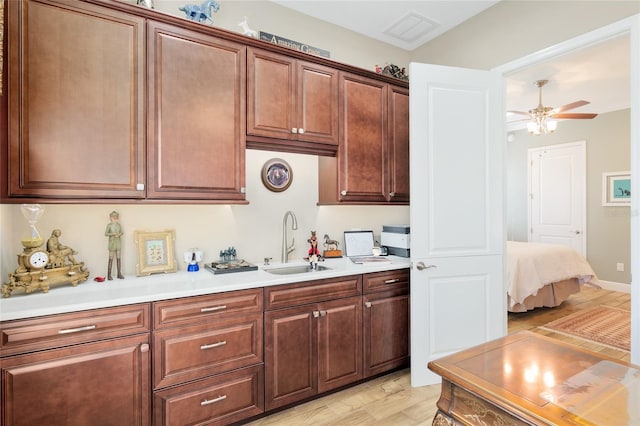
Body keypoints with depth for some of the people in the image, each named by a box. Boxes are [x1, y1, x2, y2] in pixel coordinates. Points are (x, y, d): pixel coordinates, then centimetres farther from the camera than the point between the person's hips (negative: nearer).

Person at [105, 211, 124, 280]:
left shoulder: (119, 225, 6)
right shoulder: (109, 225, -5)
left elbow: (121, 232, 11)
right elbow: (106, 234, -7)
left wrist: (119, 235, -9)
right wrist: (113, 234, -20)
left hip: (118, 243, 4)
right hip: (112, 243, -4)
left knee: (118, 259, 7)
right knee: (111, 259, -2)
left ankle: (119, 274, 13)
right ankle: (109, 275, 5)